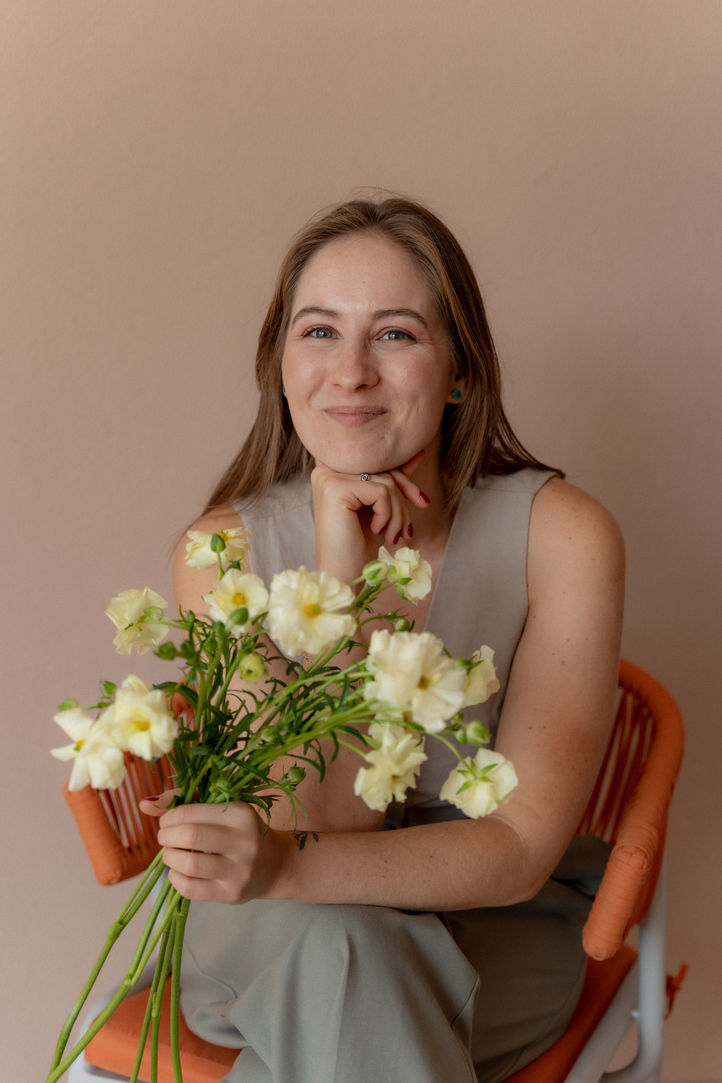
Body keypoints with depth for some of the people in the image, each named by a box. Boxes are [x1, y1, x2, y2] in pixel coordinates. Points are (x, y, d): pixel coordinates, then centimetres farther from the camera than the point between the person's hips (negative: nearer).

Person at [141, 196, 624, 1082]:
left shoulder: (561, 536, -16)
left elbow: (520, 849, -19)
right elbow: (325, 827, -17)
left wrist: (289, 868, -35)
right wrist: (342, 588, -29)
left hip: (494, 934, 0)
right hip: (270, 941, 1)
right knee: (331, 945, -34)